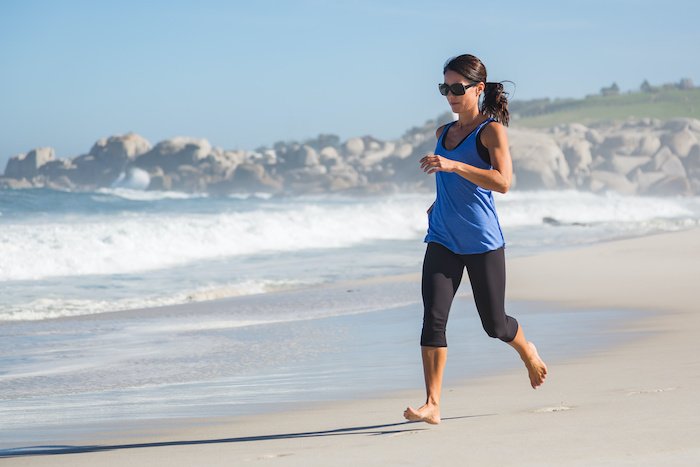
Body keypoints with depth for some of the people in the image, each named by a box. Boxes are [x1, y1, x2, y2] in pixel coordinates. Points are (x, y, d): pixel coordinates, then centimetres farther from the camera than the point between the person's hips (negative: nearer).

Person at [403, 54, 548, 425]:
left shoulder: (491, 130, -8)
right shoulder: (444, 133, 12)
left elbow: (502, 181, -23)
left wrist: (453, 165, -31)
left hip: (483, 241, -5)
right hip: (443, 241, 5)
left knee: (494, 324, 8)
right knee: (433, 317, -12)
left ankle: (527, 352, 42)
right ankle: (432, 405, -14)